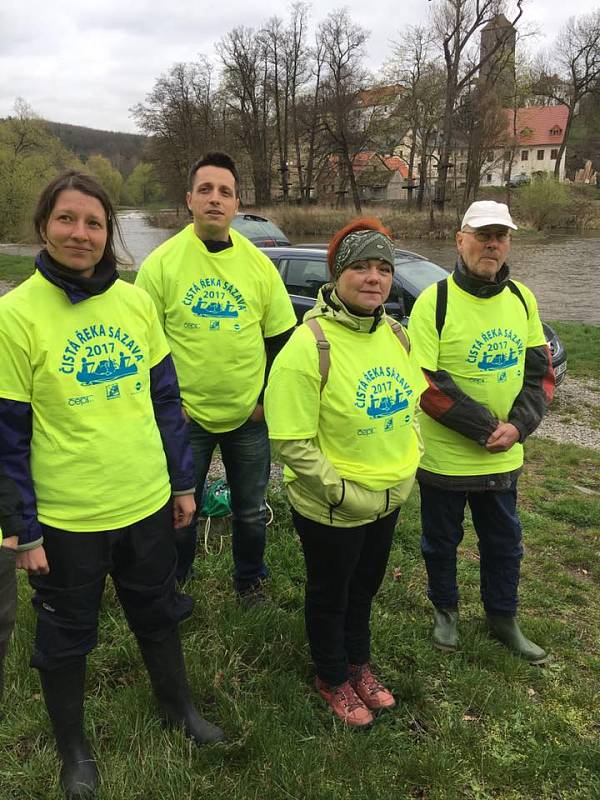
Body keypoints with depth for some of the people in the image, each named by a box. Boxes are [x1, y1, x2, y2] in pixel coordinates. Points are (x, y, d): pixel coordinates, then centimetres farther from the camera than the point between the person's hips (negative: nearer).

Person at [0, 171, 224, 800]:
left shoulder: (135, 301, -2)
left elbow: (165, 399, 6)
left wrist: (183, 482, 8)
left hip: (148, 503, 4)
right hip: (66, 518, -3)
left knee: (157, 614, 23)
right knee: (66, 636, 18)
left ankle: (178, 706, 50)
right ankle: (73, 748, 43)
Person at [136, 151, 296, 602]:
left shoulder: (259, 264, -1)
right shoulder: (161, 262, -7)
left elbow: (281, 338, 5)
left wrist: (269, 398, 0)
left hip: (250, 416, 2)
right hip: (185, 416, -1)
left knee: (251, 510, 17)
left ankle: (250, 578, 41)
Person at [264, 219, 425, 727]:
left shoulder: (395, 334, -2)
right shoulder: (309, 345, -25)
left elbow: (411, 403, 14)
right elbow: (292, 442, -24)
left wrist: (409, 464, 5)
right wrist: (343, 493, -22)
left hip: (389, 499, 7)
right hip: (330, 509, -6)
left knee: (365, 586, 27)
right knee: (329, 595, 18)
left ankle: (359, 664, 54)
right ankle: (332, 679, 46)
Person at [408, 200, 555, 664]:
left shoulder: (521, 299, 1)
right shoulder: (435, 302, -14)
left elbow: (541, 370, 4)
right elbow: (425, 383, -19)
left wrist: (518, 426, -12)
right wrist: (486, 428, -20)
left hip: (503, 458, 4)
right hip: (444, 456, -4)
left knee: (504, 542, 20)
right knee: (441, 540, 16)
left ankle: (502, 617, 42)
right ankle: (445, 610, 42)